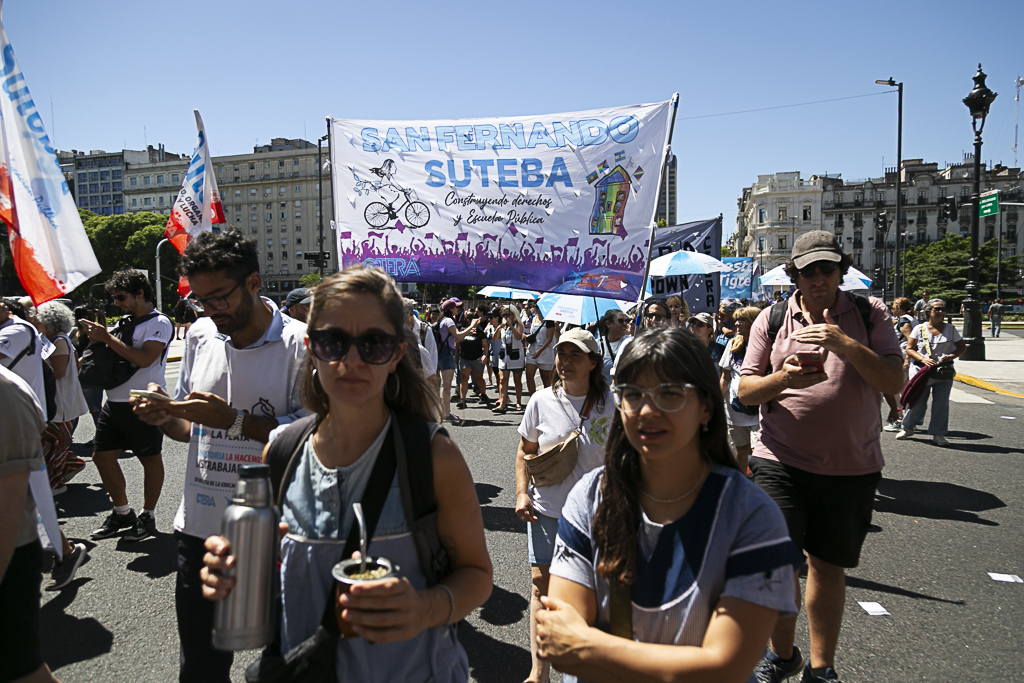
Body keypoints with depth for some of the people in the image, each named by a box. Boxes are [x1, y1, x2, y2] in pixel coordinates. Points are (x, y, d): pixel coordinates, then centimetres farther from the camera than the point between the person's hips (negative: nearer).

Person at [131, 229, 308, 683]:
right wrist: (164, 417, -6)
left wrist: (232, 419, -20)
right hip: (200, 526, 5)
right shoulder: (200, 335, 7)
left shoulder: (298, 343, -11)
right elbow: (188, 428, 16)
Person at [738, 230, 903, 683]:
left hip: (852, 466, 1)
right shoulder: (772, 320, 3)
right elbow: (745, 391, 2)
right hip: (781, 461, 0)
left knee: (827, 566, 12)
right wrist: (783, 378, -18)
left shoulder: (869, 315, 2)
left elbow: (895, 382, -8)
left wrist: (846, 345, -21)